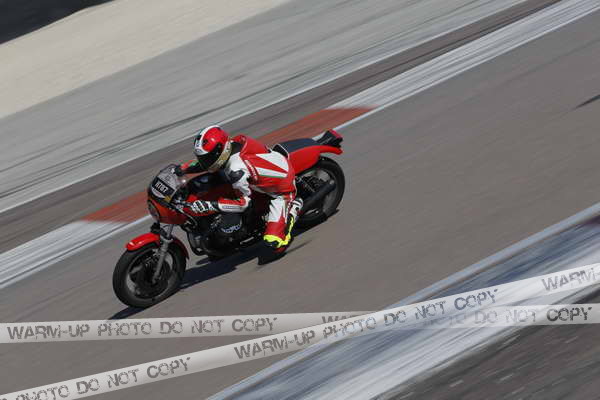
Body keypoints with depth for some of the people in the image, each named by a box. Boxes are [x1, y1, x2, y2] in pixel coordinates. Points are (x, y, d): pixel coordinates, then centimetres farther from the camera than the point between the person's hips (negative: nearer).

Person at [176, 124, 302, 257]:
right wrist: (180, 169, -1)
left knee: (273, 244, -16)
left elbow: (244, 202, -26)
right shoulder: (233, 142, -13)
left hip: (283, 191, -9)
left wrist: (210, 205, -31)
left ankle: (293, 207, 2)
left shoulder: (237, 170, -37)